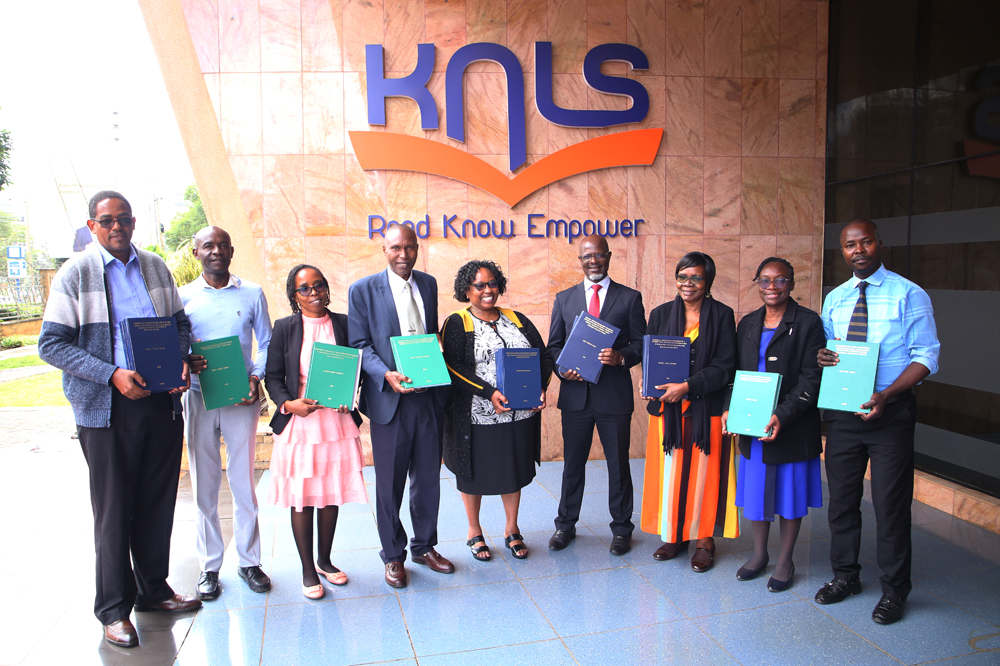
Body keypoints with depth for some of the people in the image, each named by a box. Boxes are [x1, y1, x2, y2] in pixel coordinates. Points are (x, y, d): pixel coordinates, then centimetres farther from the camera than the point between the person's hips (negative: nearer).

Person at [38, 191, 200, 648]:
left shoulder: (155, 267, 10)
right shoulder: (75, 274, -2)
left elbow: (179, 322, 17)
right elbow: (51, 344, -7)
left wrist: (181, 361, -3)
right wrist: (112, 375, -19)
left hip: (162, 401, 4)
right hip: (107, 408, -4)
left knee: (158, 502, 12)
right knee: (113, 510, 5)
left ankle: (154, 589, 31)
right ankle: (114, 609, 22)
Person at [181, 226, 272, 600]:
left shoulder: (252, 294, 4)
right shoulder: (182, 297, 4)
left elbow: (266, 343, 7)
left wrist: (256, 378, -9)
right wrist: (185, 363, -15)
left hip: (241, 399, 0)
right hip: (199, 399, 1)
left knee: (243, 482, 6)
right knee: (204, 486, 6)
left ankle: (249, 561, 20)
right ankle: (209, 566, 20)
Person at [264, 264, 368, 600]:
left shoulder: (344, 324, 5)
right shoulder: (285, 328, 1)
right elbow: (273, 377, 1)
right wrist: (288, 403, -15)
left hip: (337, 420, 2)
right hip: (298, 423, -2)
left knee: (332, 495, 11)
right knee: (302, 499, 5)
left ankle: (325, 561, 31)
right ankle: (307, 570, 20)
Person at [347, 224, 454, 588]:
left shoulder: (429, 284, 11)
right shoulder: (363, 290, -2)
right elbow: (359, 344, -6)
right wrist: (386, 374, -21)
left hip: (429, 396, 4)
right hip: (389, 398, -3)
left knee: (428, 477, 13)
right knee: (389, 483, 7)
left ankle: (425, 546, 31)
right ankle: (393, 555, 25)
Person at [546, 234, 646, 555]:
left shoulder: (630, 298, 3)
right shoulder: (564, 298, 10)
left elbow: (641, 343, 2)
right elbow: (554, 345, 11)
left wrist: (621, 357, -18)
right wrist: (562, 368, -9)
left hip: (615, 394, -2)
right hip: (575, 393, 2)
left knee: (618, 463, 9)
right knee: (572, 462, 12)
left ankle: (621, 528, 26)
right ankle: (566, 525, 28)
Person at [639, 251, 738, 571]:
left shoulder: (722, 315, -2)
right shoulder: (661, 314, 7)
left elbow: (725, 366, -8)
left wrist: (687, 386, -18)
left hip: (707, 409, -2)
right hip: (668, 409, 3)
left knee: (704, 473, 4)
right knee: (670, 472, 6)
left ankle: (704, 540, 19)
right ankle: (674, 535, 22)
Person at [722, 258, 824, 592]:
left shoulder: (808, 323, -7)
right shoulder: (747, 324, 10)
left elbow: (811, 380, -12)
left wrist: (782, 415, -22)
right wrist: (729, 409, -2)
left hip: (791, 426, -4)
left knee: (790, 495, 8)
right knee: (755, 490, 13)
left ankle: (785, 561, 25)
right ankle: (759, 554, 32)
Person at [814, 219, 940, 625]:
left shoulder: (909, 295, -5)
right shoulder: (834, 299, 10)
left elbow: (926, 357, -9)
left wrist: (886, 395, -22)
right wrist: (821, 357, -9)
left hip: (890, 411, -4)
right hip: (841, 410, 5)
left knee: (890, 502, 3)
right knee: (842, 497, 13)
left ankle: (894, 590, 22)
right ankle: (845, 576, 32)